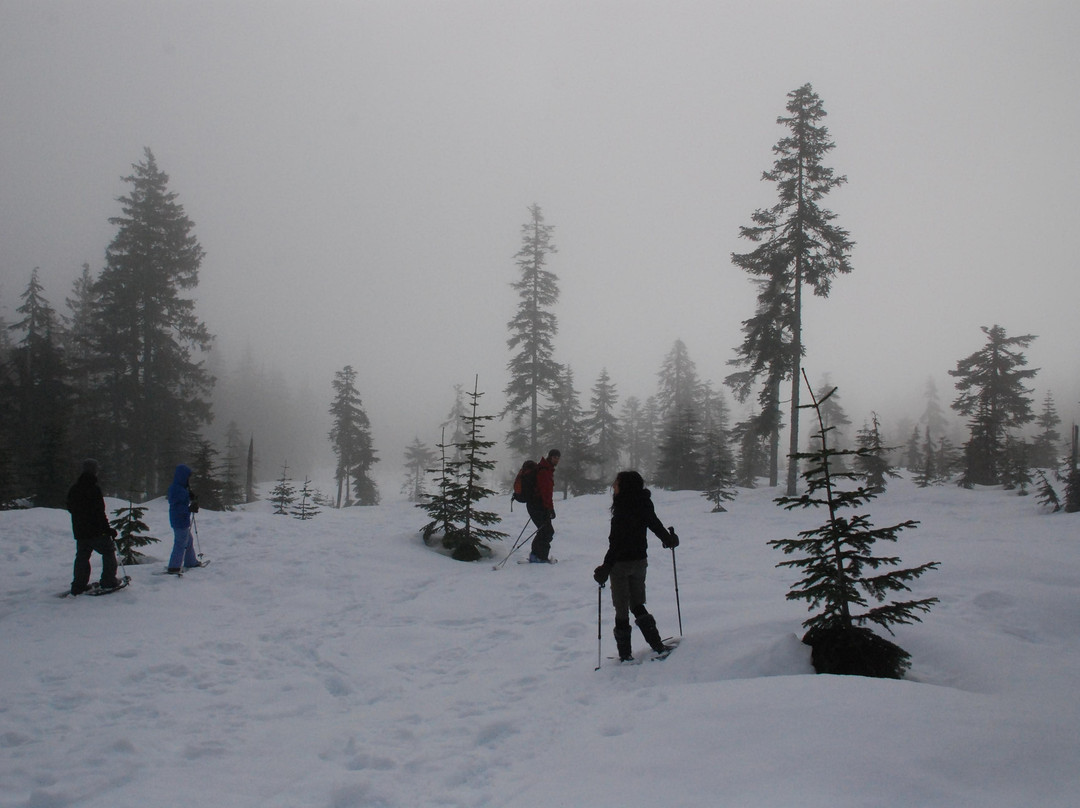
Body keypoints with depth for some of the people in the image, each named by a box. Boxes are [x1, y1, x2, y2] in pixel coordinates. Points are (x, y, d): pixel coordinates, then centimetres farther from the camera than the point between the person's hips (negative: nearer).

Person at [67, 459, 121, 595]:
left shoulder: (73, 489, 7)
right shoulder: (94, 488, -17)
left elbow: (70, 508, 18)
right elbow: (99, 512, -19)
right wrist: (108, 528, -13)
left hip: (79, 531, 7)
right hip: (96, 531, -7)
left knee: (82, 556, 14)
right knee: (108, 551, 8)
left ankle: (78, 585, 13)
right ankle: (108, 581, 6)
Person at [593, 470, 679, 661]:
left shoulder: (623, 509, -22)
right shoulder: (644, 505, 0)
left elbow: (617, 542, -25)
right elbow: (656, 525, 17)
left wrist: (606, 566, -21)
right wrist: (669, 539, 35)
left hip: (621, 564, -7)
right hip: (640, 561, 7)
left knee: (622, 609, 4)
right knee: (637, 605, 18)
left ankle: (625, 653, 9)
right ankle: (657, 644, 15)